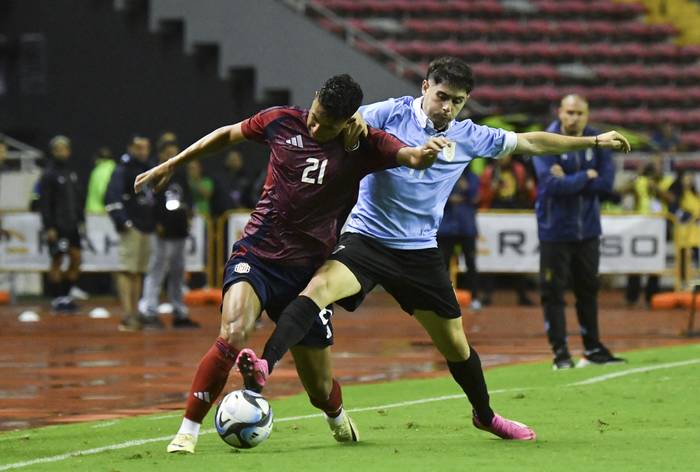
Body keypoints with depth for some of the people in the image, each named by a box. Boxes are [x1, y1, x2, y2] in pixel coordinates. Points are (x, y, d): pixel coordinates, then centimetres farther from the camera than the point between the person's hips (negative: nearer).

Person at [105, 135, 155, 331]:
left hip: (146, 227, 8)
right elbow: (112, 197, -17)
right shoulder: (123, 170, -7)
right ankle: (127, 316, -18)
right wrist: (121, 221, -23)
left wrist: (154, 223, 21)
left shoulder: (148, 170, 18)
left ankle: (135, 314, 15)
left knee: (139, 272, 11)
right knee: (128, 271, -12)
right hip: (131, 227, -8)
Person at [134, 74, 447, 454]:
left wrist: (425, 153, -47)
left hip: (307, 269, 0)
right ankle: (187, 432, -21)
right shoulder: (282, 122, -2)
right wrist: (170, 165, 19)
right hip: (257, 254, 0)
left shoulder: (363, 146, -6)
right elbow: (227, 135, 14)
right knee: (233, 333, -30)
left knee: (320, 388, 7)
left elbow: (412, 157, -22)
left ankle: (338, 419, 46)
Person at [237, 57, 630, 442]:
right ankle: (265, 366, -44)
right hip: (366, 237, -4)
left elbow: (530, 142, 18)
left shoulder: (467, 137, 8)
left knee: (456, 343, 11)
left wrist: (593, 141, 21)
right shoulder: (391, 114, -5)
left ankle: (485, 416, 35)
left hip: (420, 251, 4)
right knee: (320, 286, -33)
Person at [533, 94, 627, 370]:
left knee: (588, 290, 13)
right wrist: (586, 177, -15)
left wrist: (569, 181, -18)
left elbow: (606, 182, -9)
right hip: (556, 231, -4)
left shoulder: (596, 142, 1)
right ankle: (560, 352, 4)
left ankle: (593, 349, 22)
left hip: (588, 230, 4)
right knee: (553, 293, -3)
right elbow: (553, 185, -24)